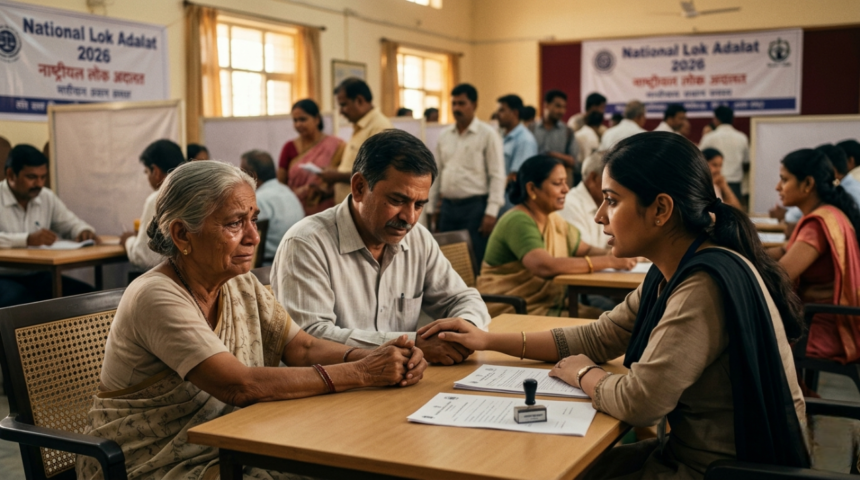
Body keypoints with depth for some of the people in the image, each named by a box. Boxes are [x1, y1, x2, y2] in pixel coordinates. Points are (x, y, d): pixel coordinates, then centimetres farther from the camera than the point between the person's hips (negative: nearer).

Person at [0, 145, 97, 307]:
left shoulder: (47, 197, 9)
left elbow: (71, 223, 17)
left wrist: (84, 231, -8)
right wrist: (27, 240, -35)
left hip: (37, 276, 6)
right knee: (24, 302, -37)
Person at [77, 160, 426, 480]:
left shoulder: (242, 285, 4)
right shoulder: (156, 297, -21)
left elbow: (304, 349, -1)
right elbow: (240, 385, -29)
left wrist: (375, 358, -21)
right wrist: (360, 373, -28)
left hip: (224, 450, 7)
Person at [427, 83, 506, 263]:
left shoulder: (487, 134, -3)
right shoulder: (444, 135, 12)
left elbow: (497, 176, -8)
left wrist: (491, 212, -14)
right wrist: (432, 207, 13)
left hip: (474, 206, -5)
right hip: (447, 206, 5)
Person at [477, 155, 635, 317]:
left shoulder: (554, 220, 11)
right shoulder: (518, 221, -17)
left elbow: (586, 251, 15)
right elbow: (544, 267, -29)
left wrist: (617, 255, -8)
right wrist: (608, 261, -25)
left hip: (551, 306, 8)